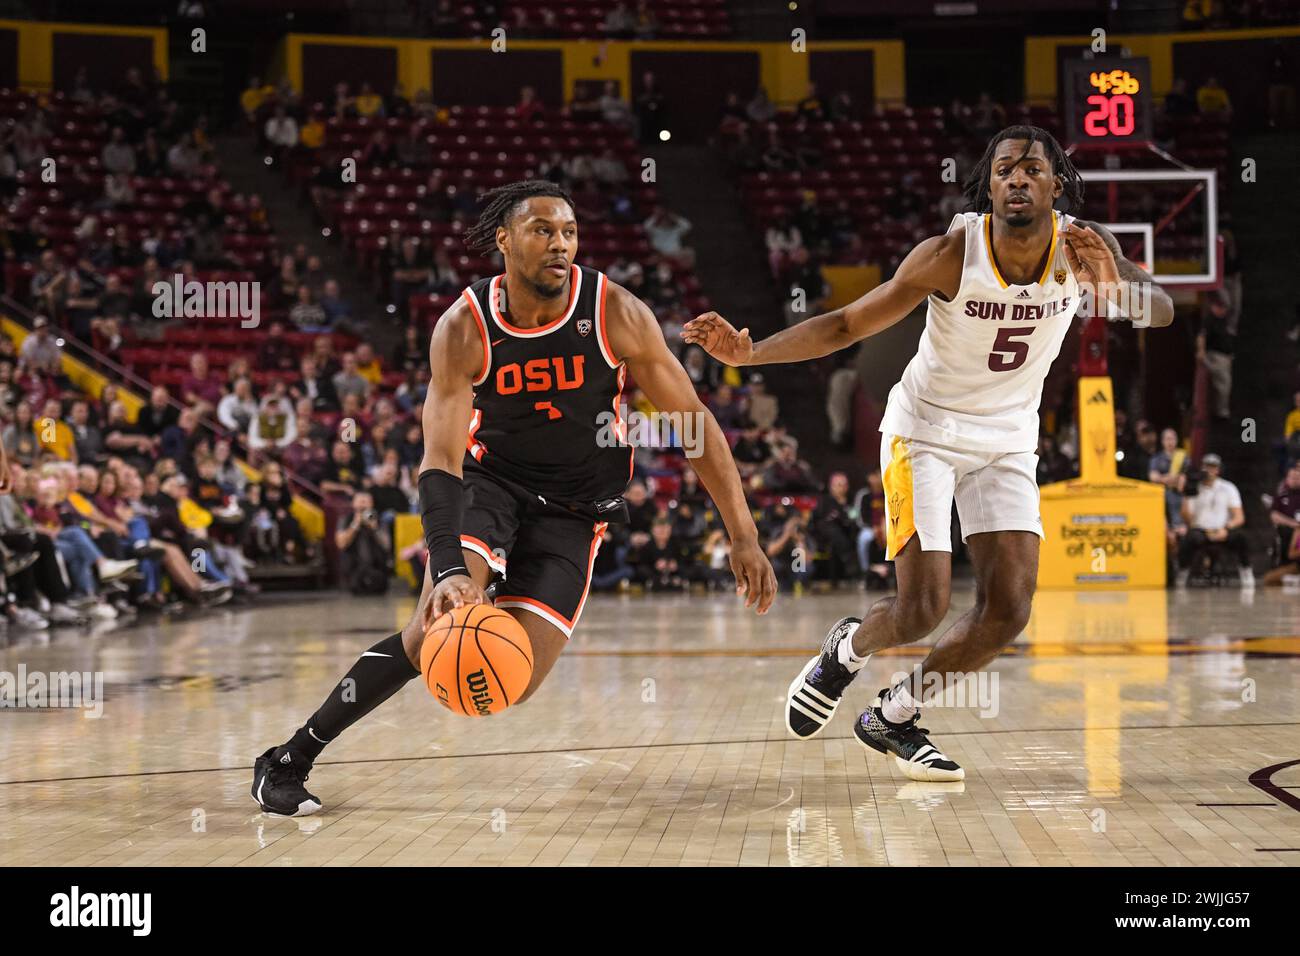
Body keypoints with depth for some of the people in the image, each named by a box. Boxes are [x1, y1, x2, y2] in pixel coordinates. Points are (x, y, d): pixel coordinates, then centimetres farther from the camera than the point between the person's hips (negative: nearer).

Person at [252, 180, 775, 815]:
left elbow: (695, 423, -11)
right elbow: (440, 459, -24)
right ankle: (290, 758, -14)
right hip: (489, 481, -1)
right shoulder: (464, 327, -18)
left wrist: (743, 537, -15)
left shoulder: (615, 314, -17)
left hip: (572, 511, 1)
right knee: (439, 620, -27)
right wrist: (449, 570, -40)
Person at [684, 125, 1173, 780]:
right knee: (923, 609, -11)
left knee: (1008, 611, -5)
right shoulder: (951, 253, -22)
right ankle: (845, 652, 25)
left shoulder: (1082, 246, -13)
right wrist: (749, 352, -30)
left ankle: (892, 718, 17)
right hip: (926, 430, -4)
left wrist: (1114, 285, -48)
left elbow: (1160, 312, -26)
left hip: (1007, 442, 4)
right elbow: (846, 325, -18)